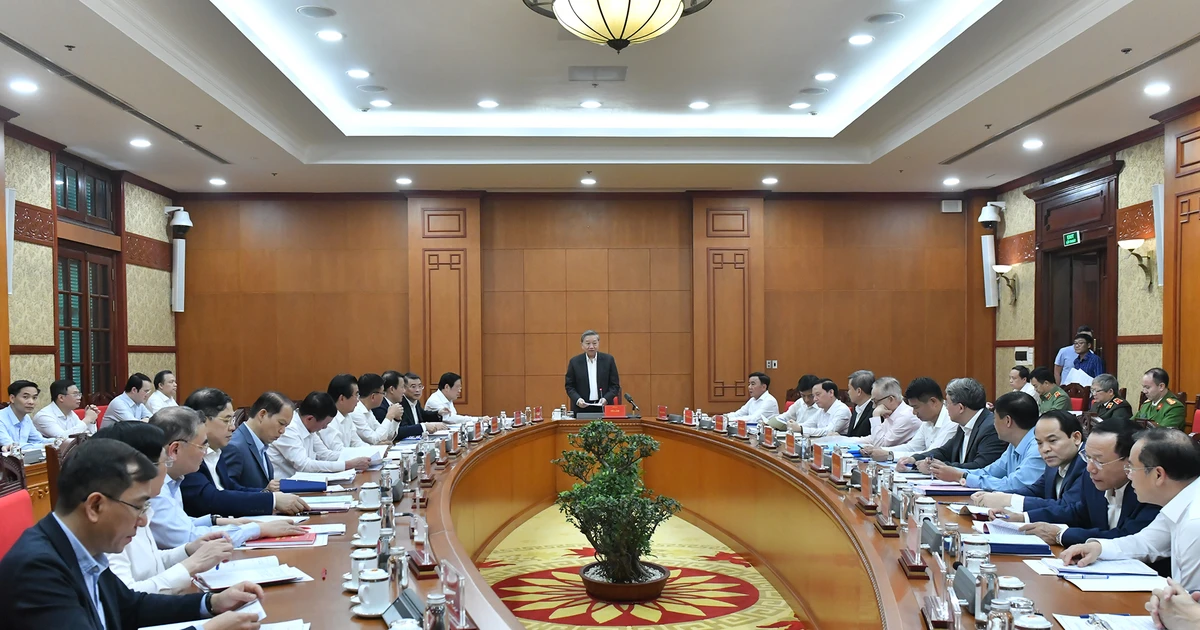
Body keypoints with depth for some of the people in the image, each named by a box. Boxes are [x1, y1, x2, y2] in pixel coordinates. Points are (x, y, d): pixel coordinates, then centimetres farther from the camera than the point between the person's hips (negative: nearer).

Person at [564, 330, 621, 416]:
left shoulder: (608, 359, 4)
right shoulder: (574, 362, 4)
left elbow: (615, 385, 5)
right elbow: (569, 386, 6)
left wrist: (606, 399, -12)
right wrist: (577, 399, -12)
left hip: (604, 408, 0)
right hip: (581, 409, 0)